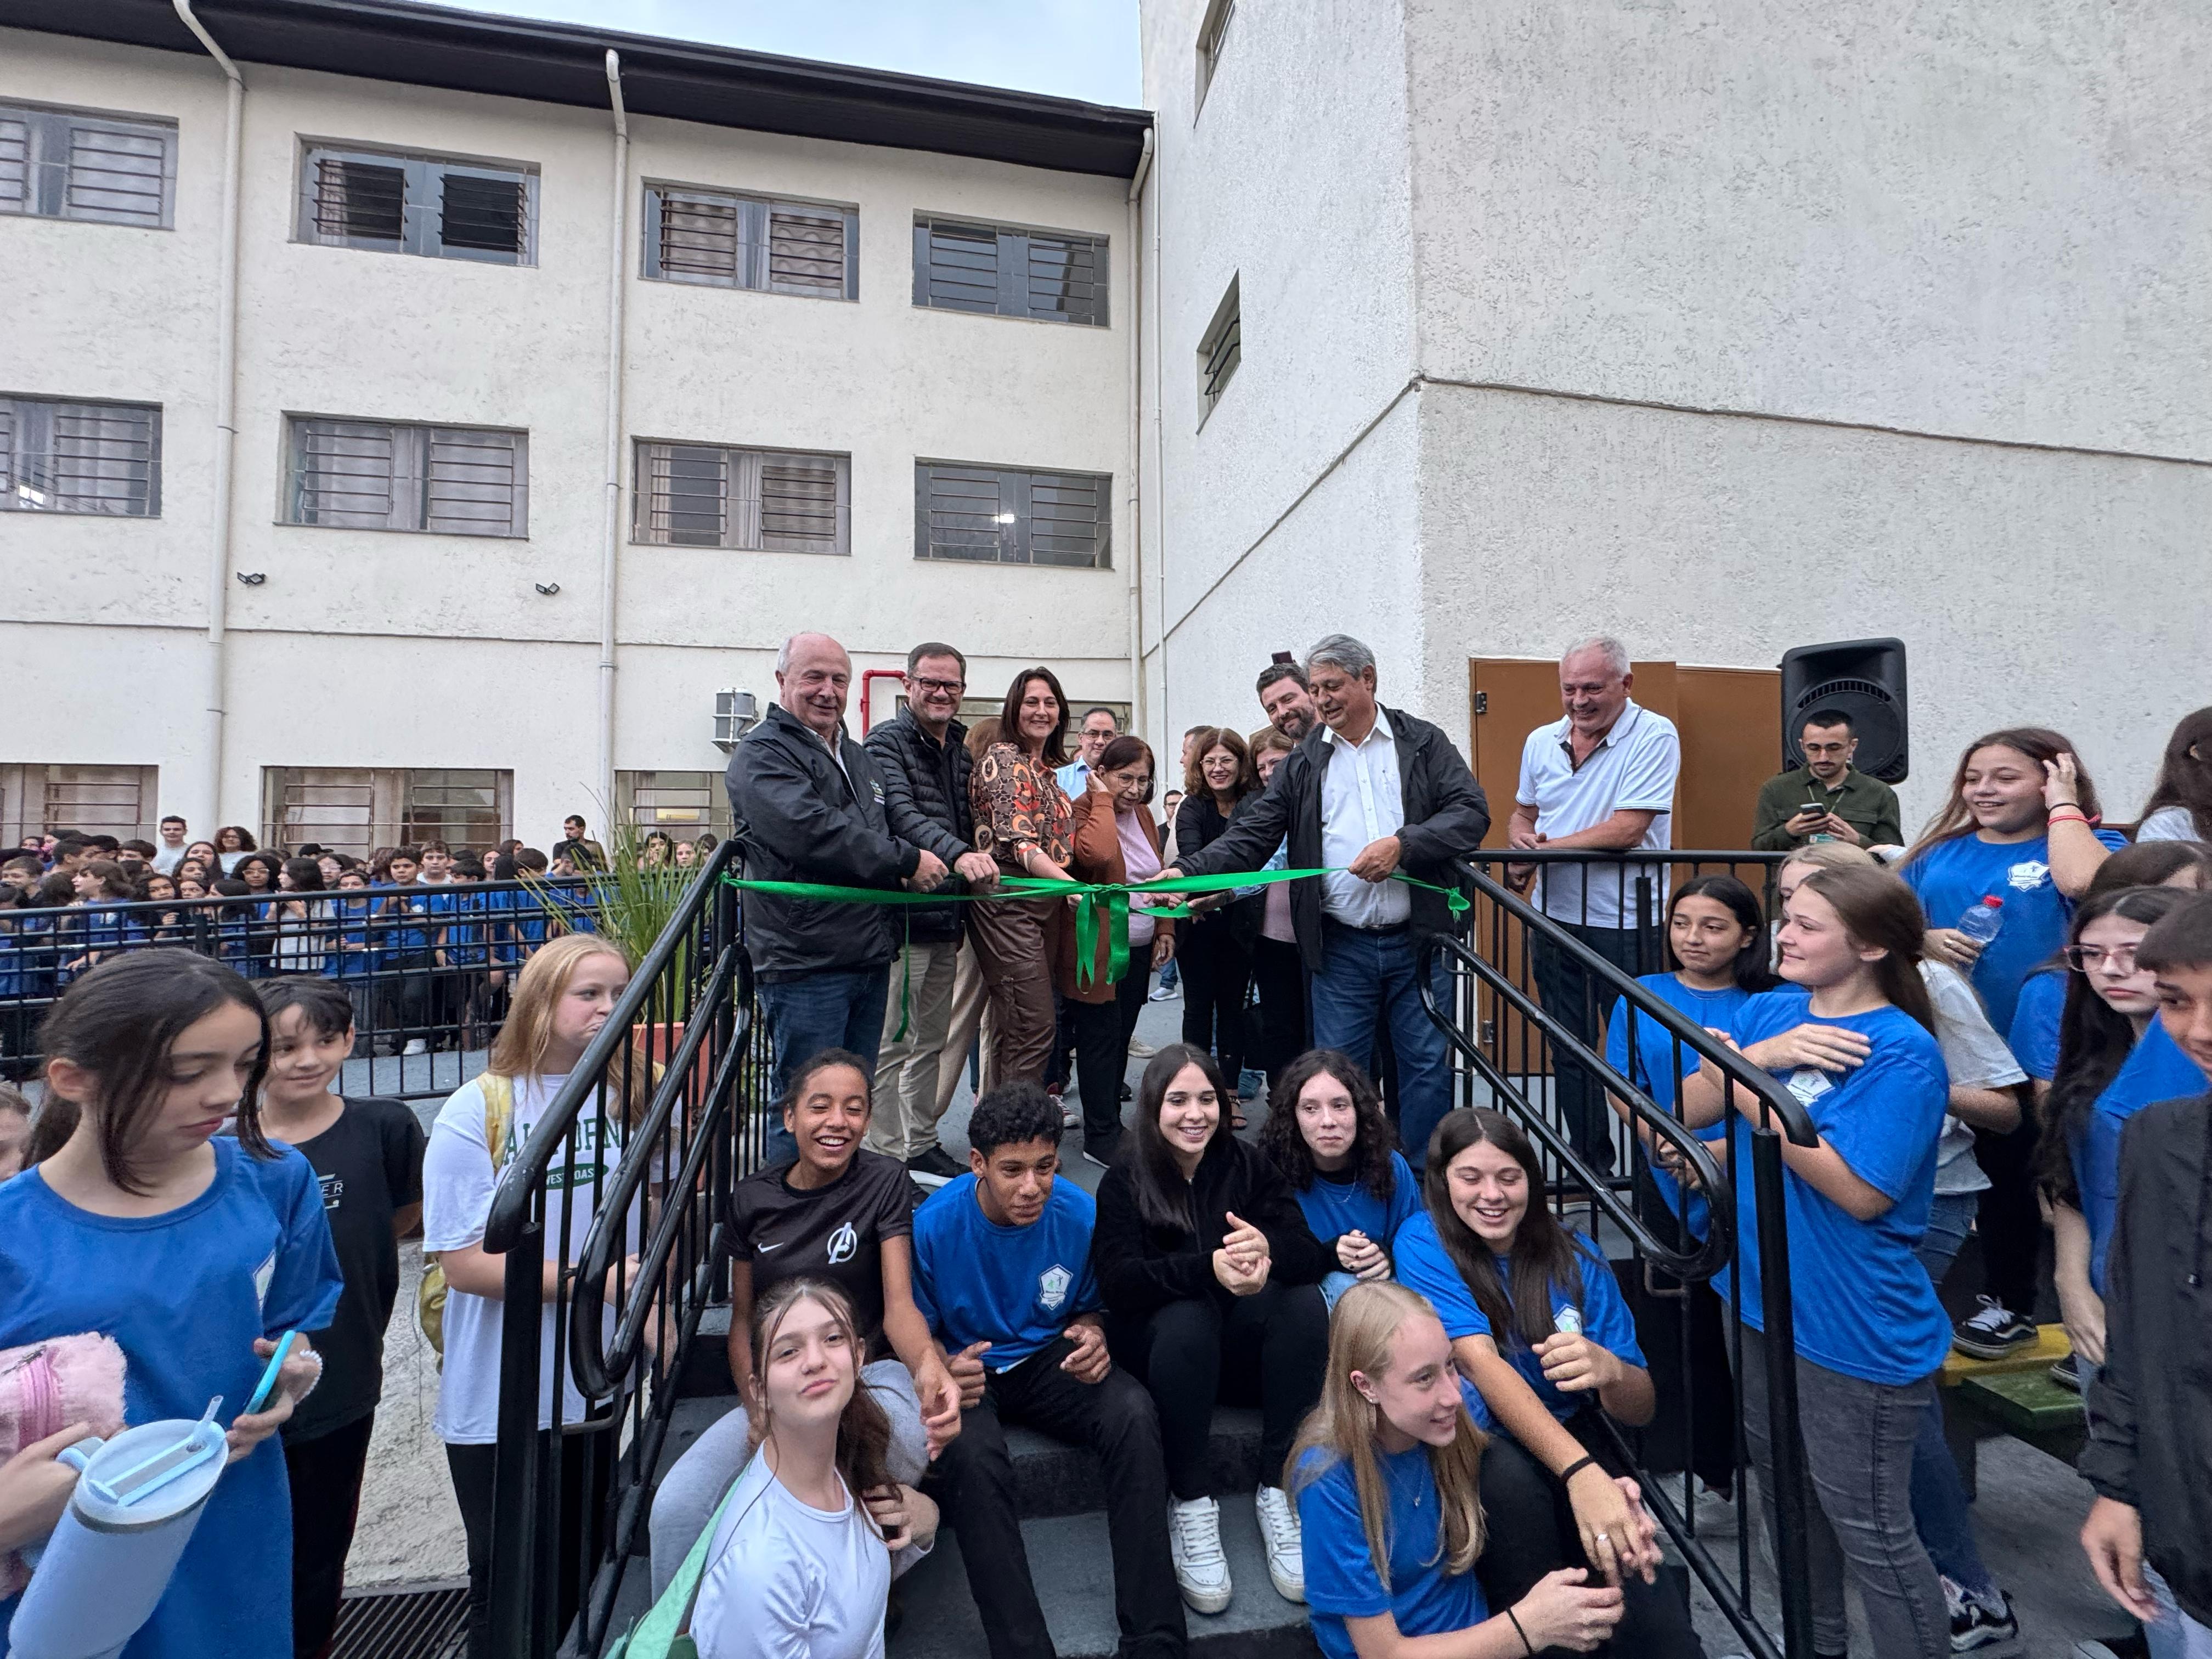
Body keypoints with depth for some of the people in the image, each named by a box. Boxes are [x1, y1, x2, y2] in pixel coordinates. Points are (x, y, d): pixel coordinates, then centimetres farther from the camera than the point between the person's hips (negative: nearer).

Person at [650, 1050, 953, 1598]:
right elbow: (742, 1318, 10)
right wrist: (756, 1403, -9)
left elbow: (899, 1305, -13)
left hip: (868, 1375, -3)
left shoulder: (884, 1181, -6)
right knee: (675, 1507, -23)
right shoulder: (752, 1198, 3)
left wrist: (929, 1363, -36)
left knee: (911, 1446, -37)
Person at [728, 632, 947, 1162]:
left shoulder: (859, 758, 21)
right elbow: (812, 834, -23)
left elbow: (889, 833, 33)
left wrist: (907, 870, 10)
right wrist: (906, 861, -15)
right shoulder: (761, 755, -6)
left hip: (870, 958, 8)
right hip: (803, 962, -8)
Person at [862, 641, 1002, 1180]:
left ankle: (920, 1142, 29)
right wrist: (957, 853, -38)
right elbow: (901, 814, -24)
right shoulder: (886, 743, -7)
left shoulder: (963, 748, 16)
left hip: (947, 914, 8)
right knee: (892, 1042, -3)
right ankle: (885, 1155, 8)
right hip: (902, 912, -8)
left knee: (933, 1040, 16)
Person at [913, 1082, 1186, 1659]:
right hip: (968, 1371, -2)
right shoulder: (934, 1225, -18)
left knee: (1133, 1411, -27)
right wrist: (944, 1372, -25)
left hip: (1047, 1360, 2)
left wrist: (1091, 1335, -15)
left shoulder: (1080, 1214, -11)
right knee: (972, 1452, -36)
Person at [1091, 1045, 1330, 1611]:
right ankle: (1192, 1507, -21)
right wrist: (1210, 1267, -38)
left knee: (1303, 1300, -26)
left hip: (1241, 1347, 3)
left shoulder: (1247, 1164, -1)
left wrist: (1266, 1247, -37)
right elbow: (1118, 1283, -22)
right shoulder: (1125, 1180, -8)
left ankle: (1280, 1491, -17)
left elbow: (1311, 1255, -12)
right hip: (1160, 1345, -2)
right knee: (1187, 1315, -34)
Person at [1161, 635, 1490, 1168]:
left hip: (1418, 941, 0)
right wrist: (1187, 870, -14)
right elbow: (1252, 834, 1)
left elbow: (1471, 812, -4)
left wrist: (1403, 844, -19)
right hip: (1341, 948, 1)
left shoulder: (1423, 742, 5)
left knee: (1427, 1063, 8)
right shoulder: (1304, 762, 8)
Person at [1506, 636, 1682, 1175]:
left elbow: (1627, 830, -20)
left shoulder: (1654, 736, -11)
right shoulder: (1542, 741, 8)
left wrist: (1543, 848, -15)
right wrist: (1521, 841, -4)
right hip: (1555, 917, 6)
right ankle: (1588, 1163, 30)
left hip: (1625, 922, -6)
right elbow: (1522, 812, 20)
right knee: (1568, 1049, 15)